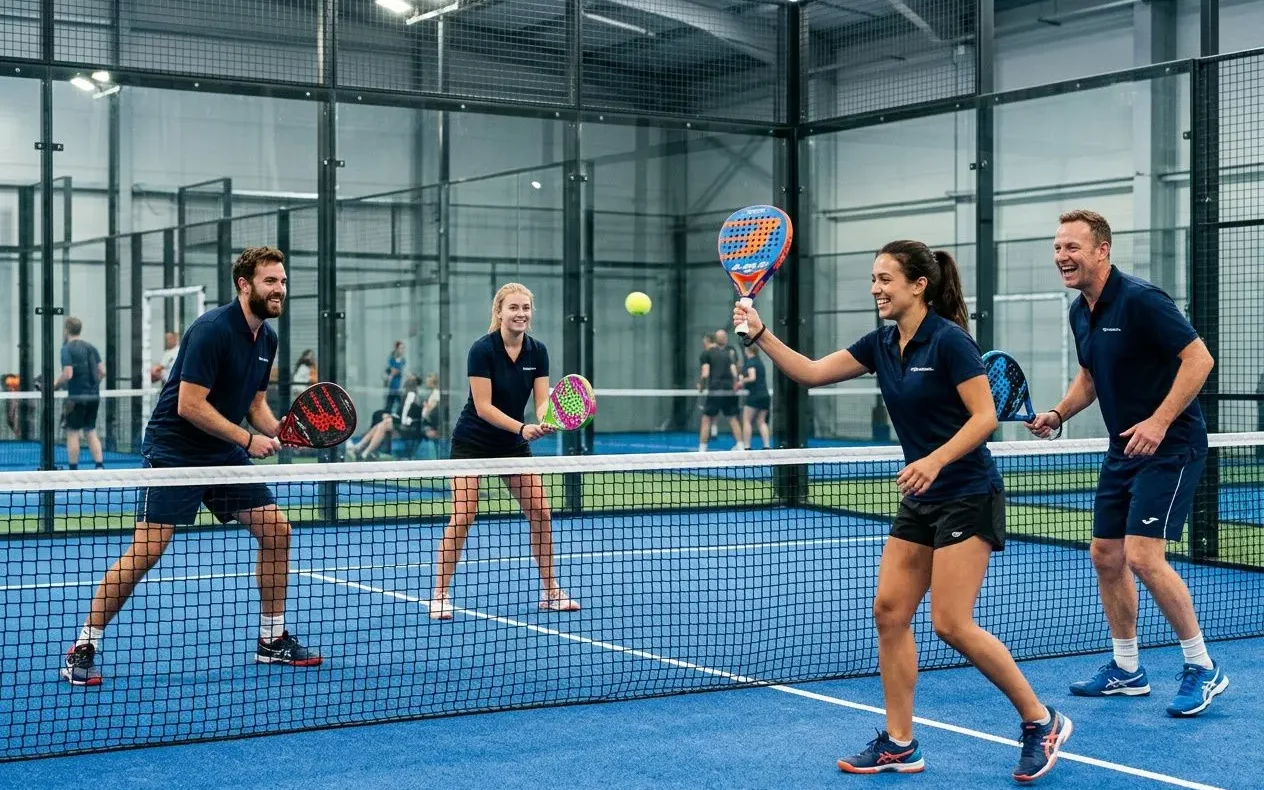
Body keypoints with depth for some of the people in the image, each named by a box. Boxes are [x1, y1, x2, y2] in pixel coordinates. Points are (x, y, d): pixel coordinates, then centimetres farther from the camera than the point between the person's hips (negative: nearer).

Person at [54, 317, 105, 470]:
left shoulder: (67, 348, -9)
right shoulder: (91, 347, 9)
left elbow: (68, 374, -18)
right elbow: (102, 372, 7)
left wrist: (55, 385, -3)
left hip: (77, 397, -6)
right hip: (94, 396, 6)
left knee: (72, 433, 3)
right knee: (91, 432, 12)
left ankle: (73, 470, 5)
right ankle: (100, 466, 3)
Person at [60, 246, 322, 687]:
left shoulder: (267, 339, 7)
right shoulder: (213, 329, -20)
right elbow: (189, 405, -23)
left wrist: (282, 432, -4)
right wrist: (248, 439, -19)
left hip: (224, 453, 8)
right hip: (173, 451, -8)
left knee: (275, 530, 2)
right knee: (146, 550, -13)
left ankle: (272, 639, 15)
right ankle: (83, 649, -1)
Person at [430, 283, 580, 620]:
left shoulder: (537, 351, -5)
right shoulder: (482, 349, -20)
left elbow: (542, 401, -8)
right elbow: (483, 406, -22)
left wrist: (545, 421, -31)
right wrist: (522, 428, -33)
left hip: (513, 443, 5)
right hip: (472, 442, -5)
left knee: (540, 511, 0)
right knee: (463, 517, -14)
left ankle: (551, 592, 13)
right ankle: (440, 596, -2)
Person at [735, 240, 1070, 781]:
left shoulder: (949, 340, -16)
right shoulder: (881, 344, 6)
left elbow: (985, 417, -19)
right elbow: (811, 373, 7)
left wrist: (935, 460, -32)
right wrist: (760, 335, -4)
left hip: (967, 497, -8)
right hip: (920, 500, 8)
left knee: (952, 624, -11)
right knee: (889, 611, 2)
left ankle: (1042, 722, 5)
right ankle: (899, 745, 10)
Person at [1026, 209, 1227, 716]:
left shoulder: (1139, 299, -19)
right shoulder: (1080, 313, 8)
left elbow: (1199, 357, -21)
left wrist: (1159, 421, -27)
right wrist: (1058, 414, 5)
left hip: (1171, 445, -9)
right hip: (1124, 450, 9)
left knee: (1143, 556, -16)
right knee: (1105, 555, 9)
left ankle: (1203, 669, -1)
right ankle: (1126, 670, 23)